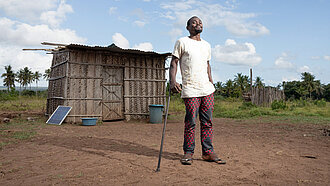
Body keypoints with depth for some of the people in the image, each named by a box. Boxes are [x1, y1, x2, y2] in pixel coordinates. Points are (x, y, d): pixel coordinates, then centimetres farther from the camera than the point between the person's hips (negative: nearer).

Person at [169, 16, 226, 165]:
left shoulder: (206, 45, 19)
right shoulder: (182, 42, 2)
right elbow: (174, 63, -2)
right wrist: (172, 81, -16)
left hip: (207, 89, 6)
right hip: (190, 90, -5)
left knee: (207, 122, 6)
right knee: (190, 123, -3)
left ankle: (208, 152, 13)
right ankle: (188, 153, 9)